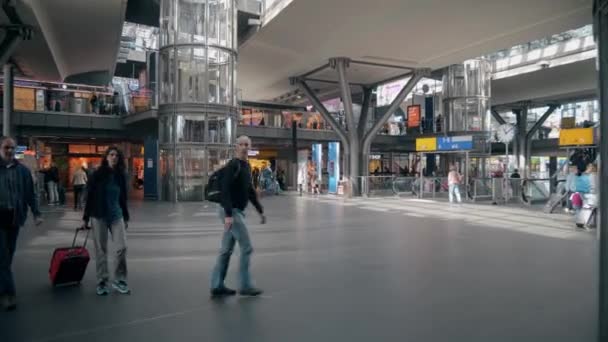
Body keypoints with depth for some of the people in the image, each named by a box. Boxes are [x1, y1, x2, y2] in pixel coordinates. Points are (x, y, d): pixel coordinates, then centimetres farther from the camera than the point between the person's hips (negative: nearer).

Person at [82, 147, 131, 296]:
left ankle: (119, 280, 11)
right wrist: (85, 218, -4)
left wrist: (126, 217, 12)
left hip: (116, 215, 3)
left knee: (122, 247, -3)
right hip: (99, 216, -3)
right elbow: (89, 197, -3)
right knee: (101, 250, 4)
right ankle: (102, 282, 17)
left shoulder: (121, 176, 4)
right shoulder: (97, 175, -6)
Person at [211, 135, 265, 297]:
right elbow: (225, 190, -23)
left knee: (226, 250, 10)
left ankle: (217, 286, 15)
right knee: (247, 247, -4)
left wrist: (260, 210, 21)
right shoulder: (233, 165, -14)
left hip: (237, 212, 9)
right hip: (231, 212, -9)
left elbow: (250, 191, 23)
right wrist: (228, 214, -30)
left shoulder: (246, 166, 16)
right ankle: (245, 285, 5)